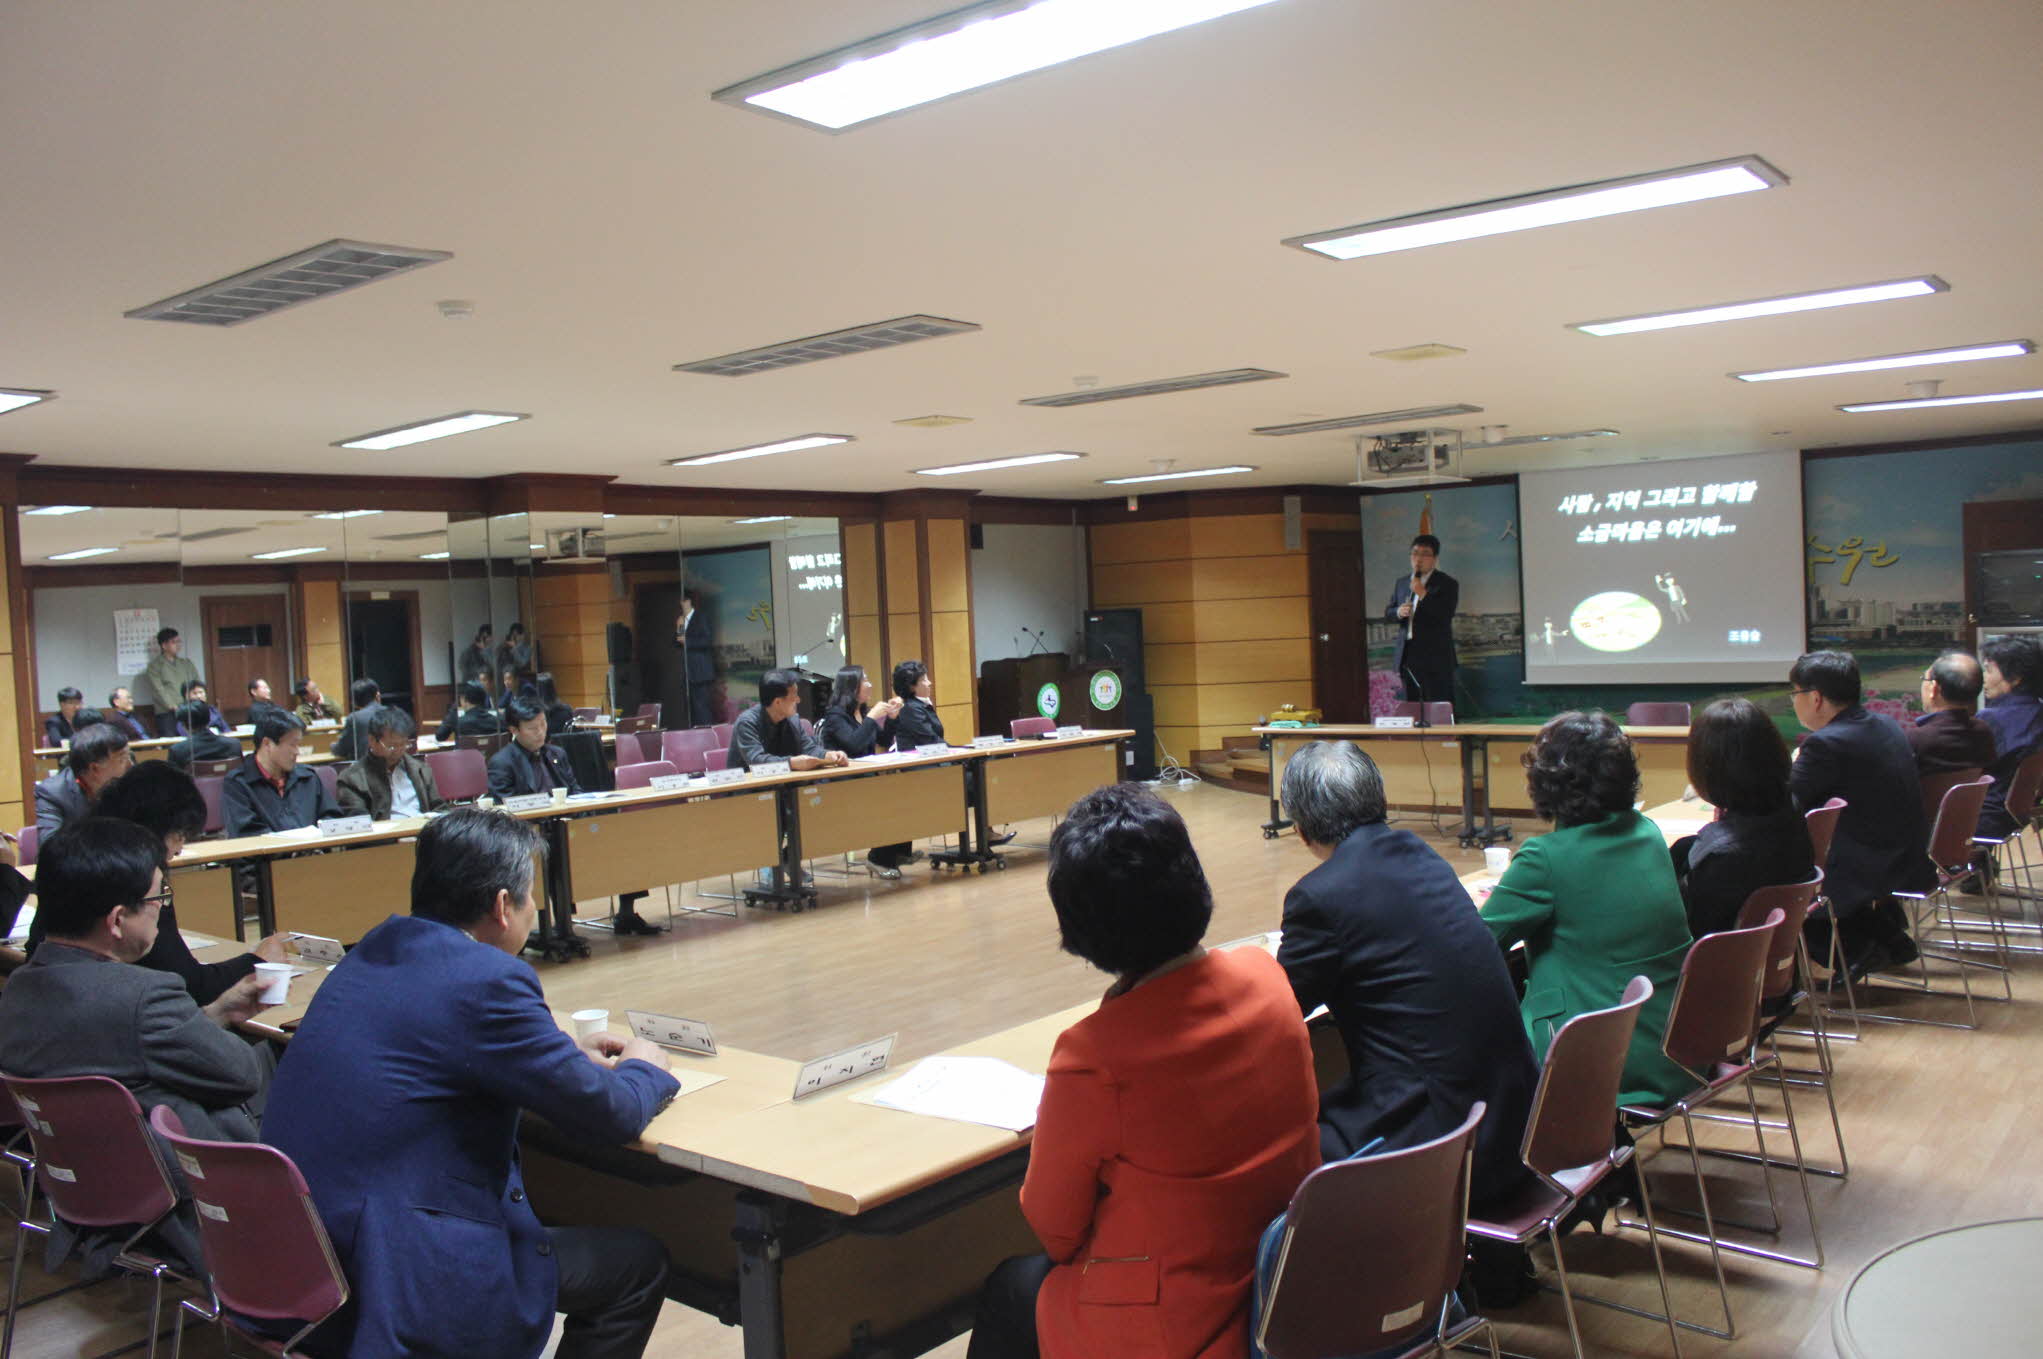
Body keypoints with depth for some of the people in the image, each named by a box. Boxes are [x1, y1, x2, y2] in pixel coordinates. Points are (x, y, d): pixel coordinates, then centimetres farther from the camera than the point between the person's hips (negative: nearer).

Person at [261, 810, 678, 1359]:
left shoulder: (376, 950, 5)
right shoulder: (487, 980, -20)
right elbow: (612, 1115, -13)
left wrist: (570, 1055, 19)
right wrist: (643, 1069, 9)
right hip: (393, 1286, -9)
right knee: (638, 1265, 5)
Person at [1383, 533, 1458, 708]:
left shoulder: (1447, 584, -2)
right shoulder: (1402, 582, 16)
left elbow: (1445, 616, -13)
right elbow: (1388, 613, 18)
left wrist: (1423, 594, -20)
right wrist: (1398, 612, -5)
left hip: (1435, 657, -6)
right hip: (1408, 656, 6)